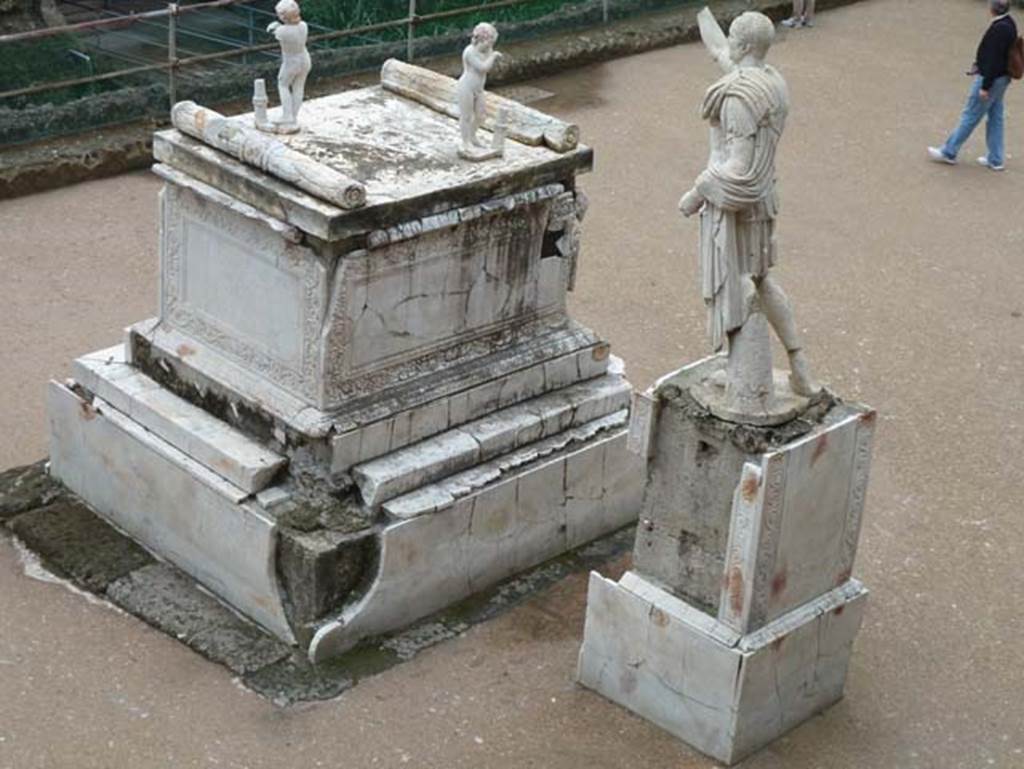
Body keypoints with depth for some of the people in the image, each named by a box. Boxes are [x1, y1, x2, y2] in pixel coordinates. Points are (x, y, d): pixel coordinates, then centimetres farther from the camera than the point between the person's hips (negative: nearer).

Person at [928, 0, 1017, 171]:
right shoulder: (1009, 23, 4)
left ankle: (949, 152, 16)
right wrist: (979, 65, 22)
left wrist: (985, 86, -21)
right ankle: (995, 159, 22)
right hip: (1000, 79, 9)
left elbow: (994, 60, -25)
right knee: (995, 117, 15)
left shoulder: (999, 29, -26)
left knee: (970, 116, 3)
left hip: (991, 79, -9)